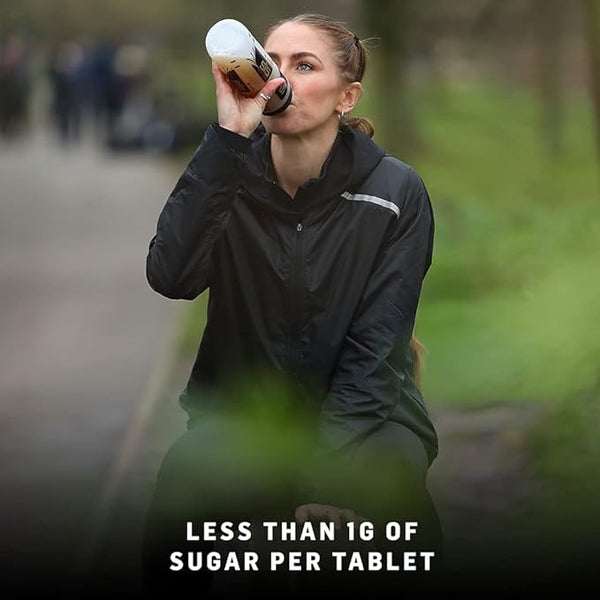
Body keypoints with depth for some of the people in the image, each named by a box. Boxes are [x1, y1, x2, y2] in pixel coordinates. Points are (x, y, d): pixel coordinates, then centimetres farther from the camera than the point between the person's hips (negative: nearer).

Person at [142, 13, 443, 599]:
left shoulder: (395, 192, -8)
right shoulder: (229, 174, -2)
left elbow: (373, 350, -13)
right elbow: (171, 277, -22)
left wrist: (327, 488, -25)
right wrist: (228, 138, -28)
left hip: (357, 412, -1)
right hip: (244, 406, 1)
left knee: (389, 478, -34)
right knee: (187, 474, -31)